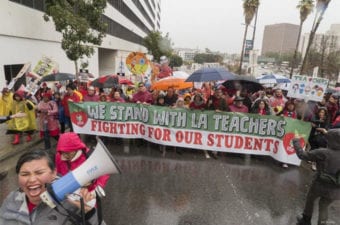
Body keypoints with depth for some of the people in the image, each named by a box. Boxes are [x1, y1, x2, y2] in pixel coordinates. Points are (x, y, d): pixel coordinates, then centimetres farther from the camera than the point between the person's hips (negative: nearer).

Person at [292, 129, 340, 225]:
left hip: (321, 185, -4)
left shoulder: (323, 153, -22)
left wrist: (296, 142, -1)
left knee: (310, 199, 25)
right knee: (324, 206, 27)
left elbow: (302, 155, -14)